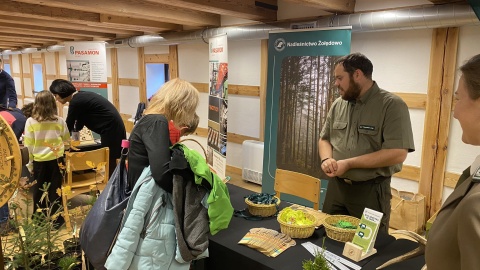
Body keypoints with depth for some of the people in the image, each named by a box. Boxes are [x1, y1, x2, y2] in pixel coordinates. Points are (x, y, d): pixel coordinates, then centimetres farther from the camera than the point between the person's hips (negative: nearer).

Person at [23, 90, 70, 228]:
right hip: (56, 160, 0)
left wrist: (30, 163, 5)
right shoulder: (60, 121, -8)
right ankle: (56, 220, 18)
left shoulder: (30, 121, -9)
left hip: (39, 161, 0)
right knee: (55, 190, 11)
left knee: (38, 191, 15)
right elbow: (66, 140, 6)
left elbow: (29, 145, -6)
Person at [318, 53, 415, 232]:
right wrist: (326, 159, -8)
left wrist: (348, 163, -20)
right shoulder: (338, 105, 7)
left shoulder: (392, 105, -12)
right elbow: (324, 139, 15)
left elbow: (397, 154, -20)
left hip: (371, 190, -5)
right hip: (336, 186, 5)